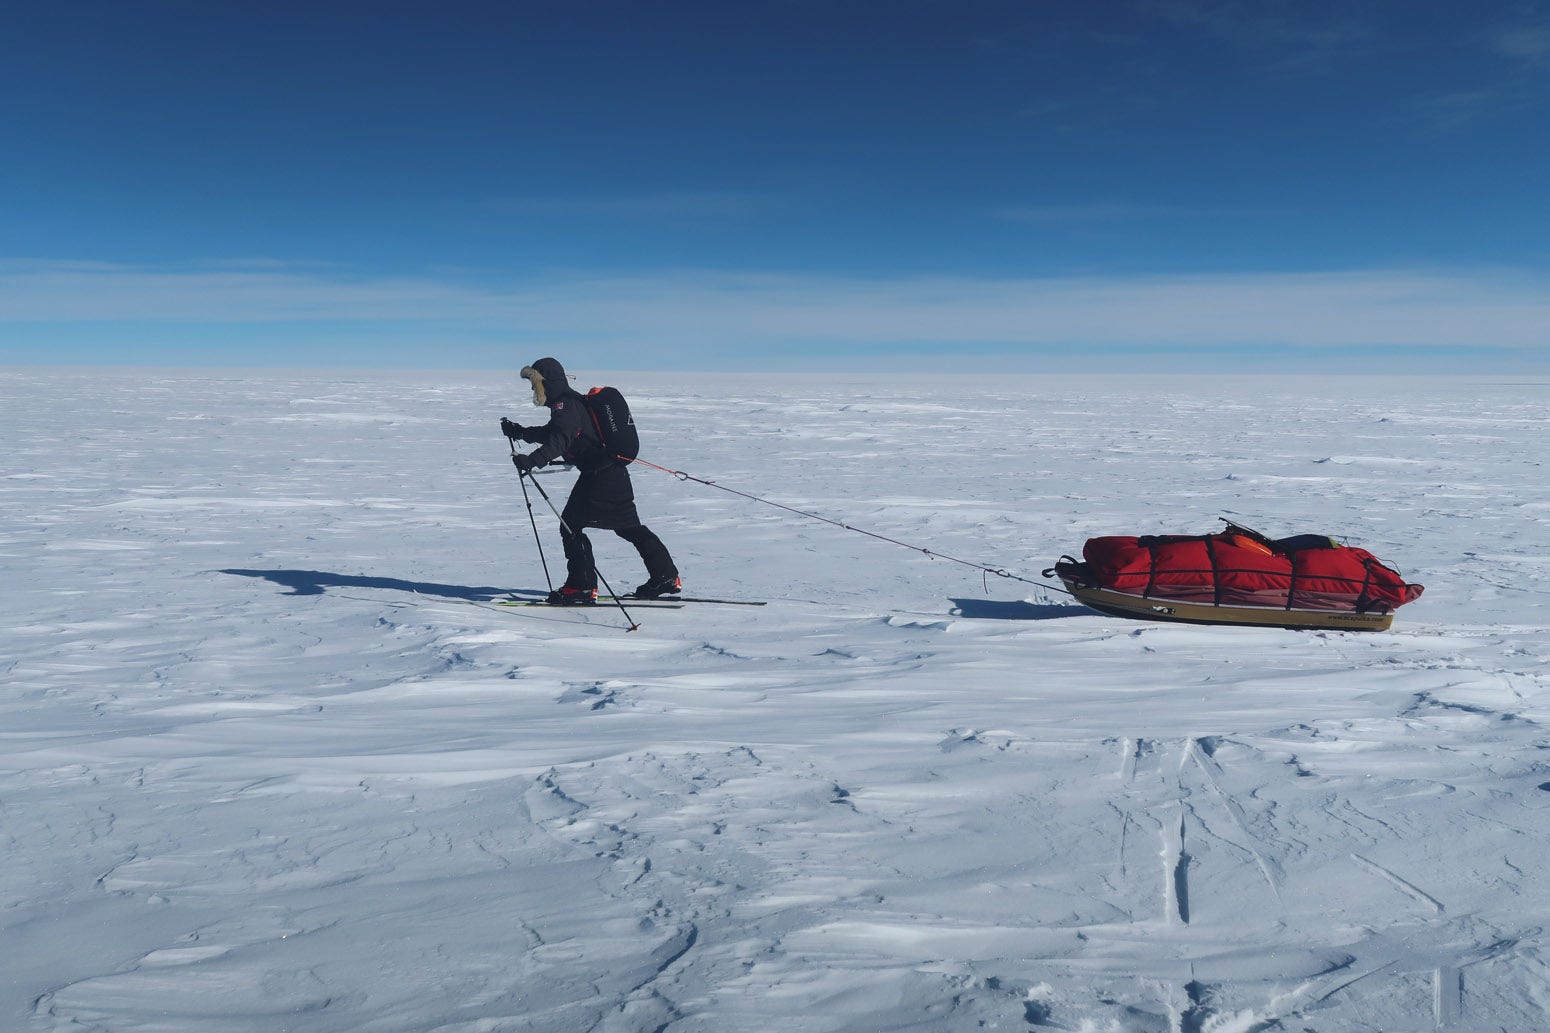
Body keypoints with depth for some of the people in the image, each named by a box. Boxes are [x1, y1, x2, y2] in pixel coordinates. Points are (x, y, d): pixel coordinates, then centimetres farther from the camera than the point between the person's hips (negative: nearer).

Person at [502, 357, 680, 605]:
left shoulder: (566, 404, -12)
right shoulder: (570, 402, 20)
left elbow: (559, 440, -30)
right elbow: (552, 432, 35)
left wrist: (532, 461, -41)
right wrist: (520, 432, 30)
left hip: (599, 476, -10)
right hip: (615, 473, 10)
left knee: (571, 523, -4)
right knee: (630, 526, 17)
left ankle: (582, 588, -4)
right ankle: (667, 578, 22)